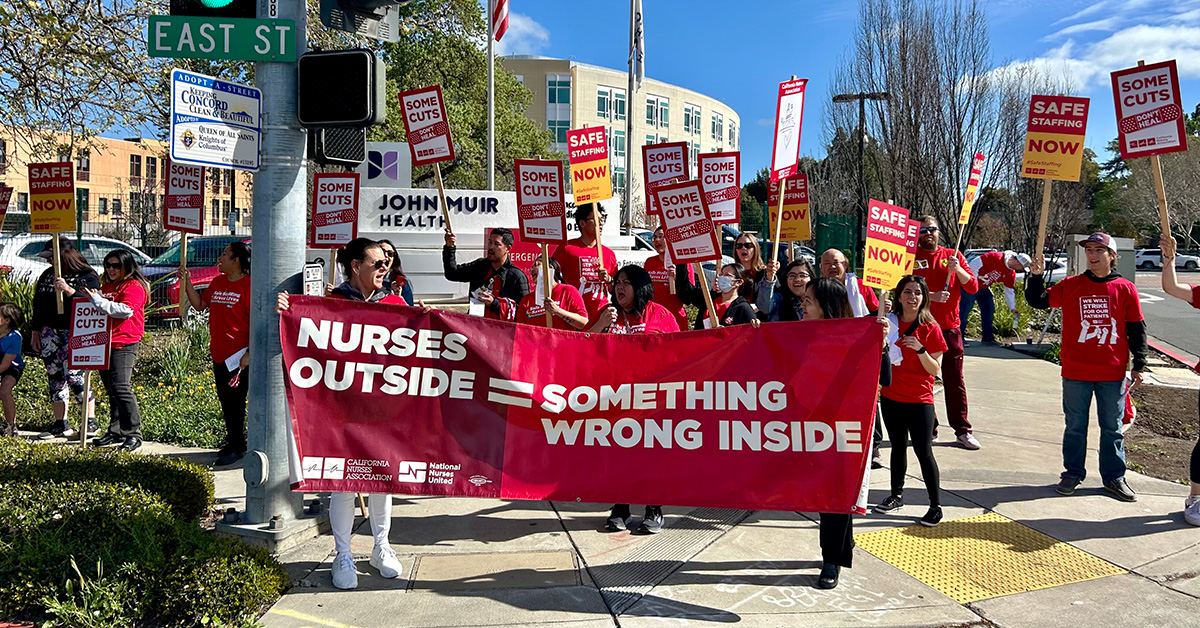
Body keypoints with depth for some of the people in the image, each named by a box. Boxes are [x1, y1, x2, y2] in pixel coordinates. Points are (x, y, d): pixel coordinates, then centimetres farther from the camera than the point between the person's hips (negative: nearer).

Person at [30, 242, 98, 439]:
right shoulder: (47, 275, 14)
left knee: (74, 376, -12)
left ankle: (90, 421, 0)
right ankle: (60, 424, 15)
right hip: (50, 332, 7)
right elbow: (37, 304, 20)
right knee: (54, 376, 7)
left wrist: (68, 290, -29)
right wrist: (35, 332, 18)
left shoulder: (88, 277, -4)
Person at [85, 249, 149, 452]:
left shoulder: (134, 287, -7)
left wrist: (96, 299, -20)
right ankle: (115, 432, 19)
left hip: (124, 344, -9)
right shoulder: (107, 286, 22)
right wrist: (70, 291, 20)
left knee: (120, 387, -17)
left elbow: (125, 310, -21)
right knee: (111, 389, 12)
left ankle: (133, 434, -13)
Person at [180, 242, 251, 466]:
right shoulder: (218, 282, 12)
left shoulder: (248, 284, -13)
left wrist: (249, 353, -20)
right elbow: (199, 305, 20)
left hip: (238, 355, -8)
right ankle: (233, 441, 29)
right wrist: (187, 284, 7)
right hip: (219, 354, 8)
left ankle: (237, 447, 8)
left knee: (235, 402, -2)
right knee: (225, 401, 16)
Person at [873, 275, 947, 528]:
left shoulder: (930, 328, -8)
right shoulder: (890, 322, 3)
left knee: (924, 452, -4)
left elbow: (935, 369, -9)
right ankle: (897, 496, 29)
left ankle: (936, 506, 5)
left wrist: (920, 349, -26)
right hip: (891, 397, 4)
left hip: (919, 400, -4)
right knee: (898, 447, 16)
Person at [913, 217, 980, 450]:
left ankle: (963, 431, 7)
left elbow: (973, 287, 3)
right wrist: (931, 296, -18)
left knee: (954, 380, 2)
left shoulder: (953, 255, 10)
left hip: (950, 327, 1)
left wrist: (957, 269, -13)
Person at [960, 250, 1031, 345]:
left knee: (989, 310, 7)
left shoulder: (1011, 274, 0)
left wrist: (1012, 308, -1)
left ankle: (988, 338, 16)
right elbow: (975, 263, -26)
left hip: (984, 288, 9)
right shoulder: (995, 257, -24)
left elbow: (1009, 291, 6)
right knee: (965, 308, -11)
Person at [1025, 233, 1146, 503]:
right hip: (1076, 372, 0)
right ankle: (1073, 473, 22)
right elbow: (1038, 301, 3)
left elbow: (1137, 329, 5)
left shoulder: (1125, 289, 1)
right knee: (1075, 426, 10)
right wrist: (1036, 276, -14)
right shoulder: (1071, 285, 2)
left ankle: (1114, 477, 23)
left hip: (1112, 373, 0)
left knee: (1112, 427, 10)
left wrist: (1138, 366, 4)